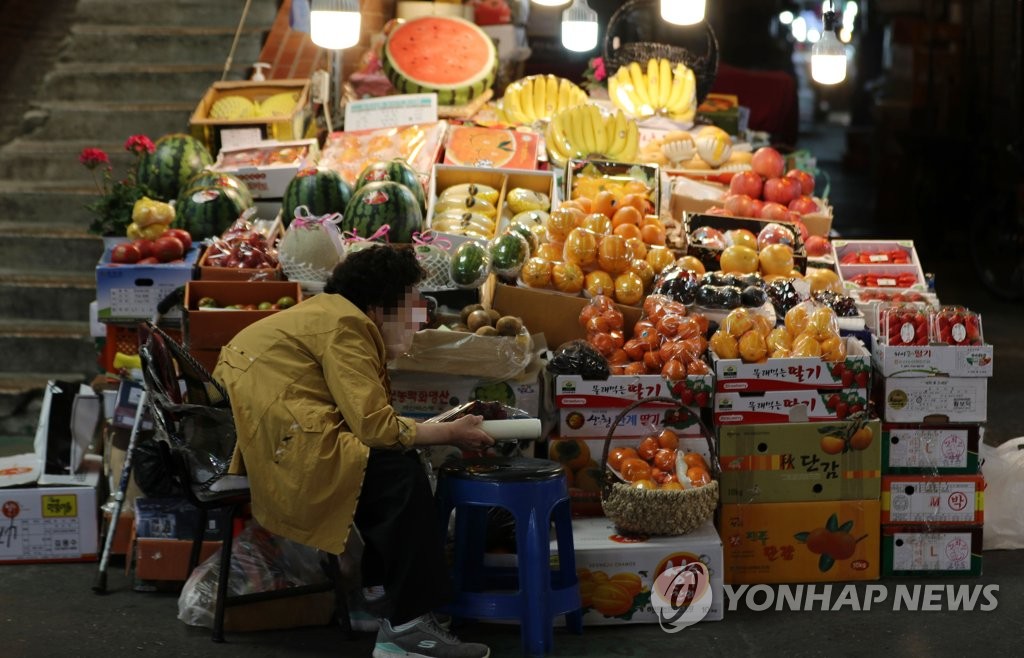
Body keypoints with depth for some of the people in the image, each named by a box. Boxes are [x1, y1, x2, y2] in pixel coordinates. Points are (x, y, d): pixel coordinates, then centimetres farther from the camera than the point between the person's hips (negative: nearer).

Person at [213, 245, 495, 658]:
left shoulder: (328, 313, 21)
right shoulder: (343, 326, -11)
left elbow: (364, 417, 15)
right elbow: (375, 426, -19)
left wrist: (440, 427, 7)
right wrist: (450, 434, -8)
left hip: (263, 437, 11)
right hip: (281, 446, -11)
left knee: (390, 459, 16)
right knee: (401, 474, -16)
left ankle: (382, 580, 20)